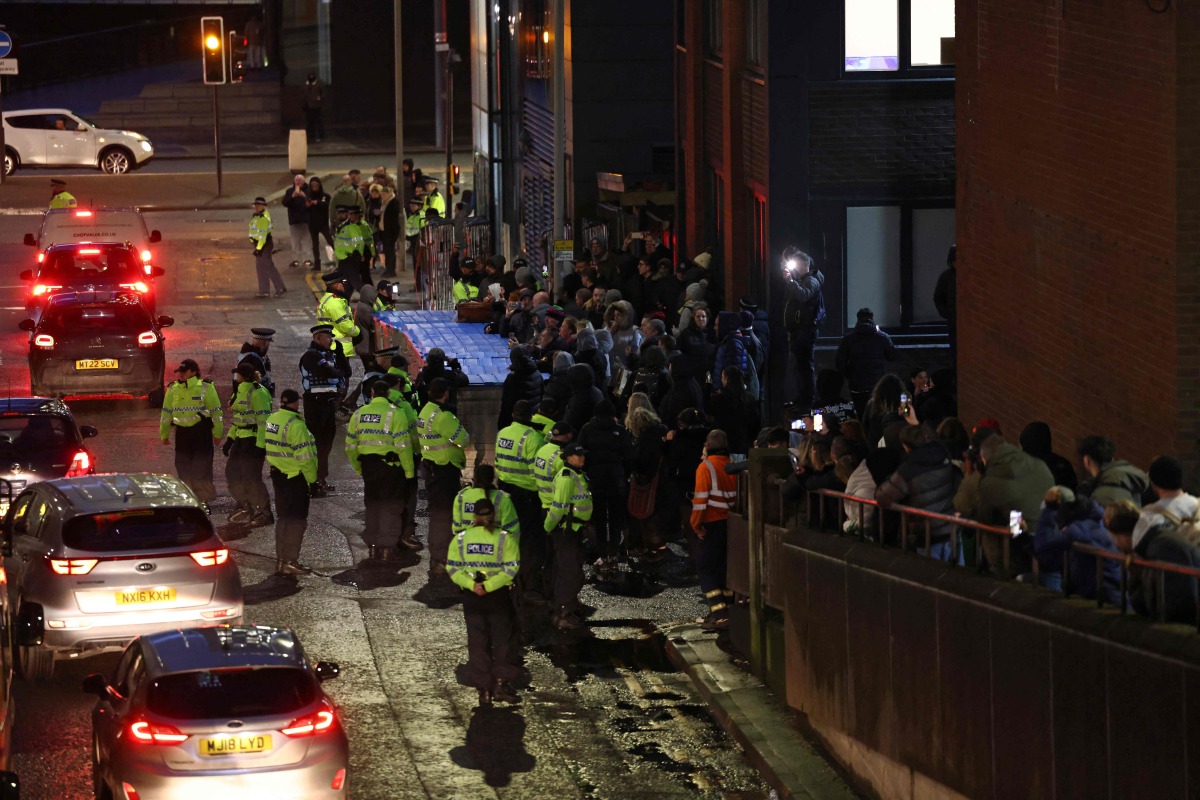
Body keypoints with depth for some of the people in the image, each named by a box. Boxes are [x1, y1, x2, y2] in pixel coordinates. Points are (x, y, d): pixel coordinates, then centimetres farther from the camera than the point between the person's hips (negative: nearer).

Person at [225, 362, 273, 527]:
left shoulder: (257, 392, -17)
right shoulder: (241, 391, 15)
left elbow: (264, 420, -21)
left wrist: (260, 445, -24)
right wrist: (230, 438, 21)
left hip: (254, 439, -10)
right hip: (241, 438, 10)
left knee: (251, 476, -9)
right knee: (232, 471, 15)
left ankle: (265, 513, 2)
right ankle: (244, 507, 29)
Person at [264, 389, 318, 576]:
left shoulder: (271, 420, 6)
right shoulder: (295, 424, -20)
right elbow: (304, 455, -21)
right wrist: (312, 478, -13)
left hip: (278, 474, 8)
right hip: (295, 477, -8)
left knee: (283, 517, 17)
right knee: (296, 520, -1)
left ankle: (280, 560, 22)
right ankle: (290, 562, -1)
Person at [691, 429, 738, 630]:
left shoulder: (706, 467, -13)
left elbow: (701, 498, -17)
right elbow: (739, 496, 11)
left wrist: (697, 524, -9)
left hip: (712, 523, -6)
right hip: (731, 522, 6)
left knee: (706, 568, -1)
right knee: (724, 566, 17)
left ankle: (719, 614, -12)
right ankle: (728, 608, 22)